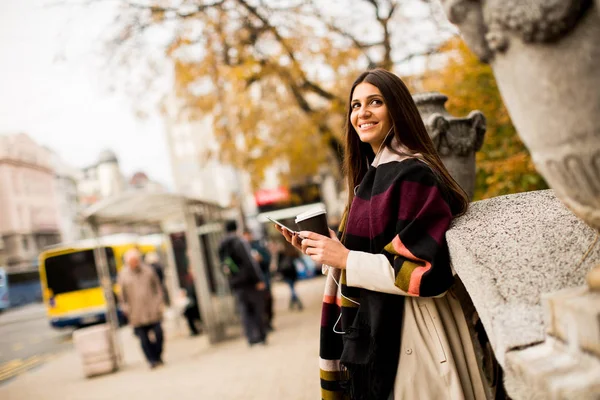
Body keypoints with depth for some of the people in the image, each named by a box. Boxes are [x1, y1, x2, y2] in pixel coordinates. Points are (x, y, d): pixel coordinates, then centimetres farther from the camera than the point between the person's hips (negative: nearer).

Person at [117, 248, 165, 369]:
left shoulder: (148, 271, 7)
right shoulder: (123, 275, 3)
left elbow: (158, 288, 12)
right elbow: (122, 296, 6)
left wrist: (159, 303, 4)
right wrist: (126, 310, 0)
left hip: (153, 311, 1)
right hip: (137, 315, -1)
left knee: (158, 334, 0)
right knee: (144, 339, 0)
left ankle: (158, 357, 18)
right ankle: (152, 360, 9)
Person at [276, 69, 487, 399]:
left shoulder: (413, 175, -16)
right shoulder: (373, 174, 10)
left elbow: (430, 272, -22)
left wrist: (347, 260, -19)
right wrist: (323, 251, 1)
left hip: (408, 339, -8)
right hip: (375, 335, 8)